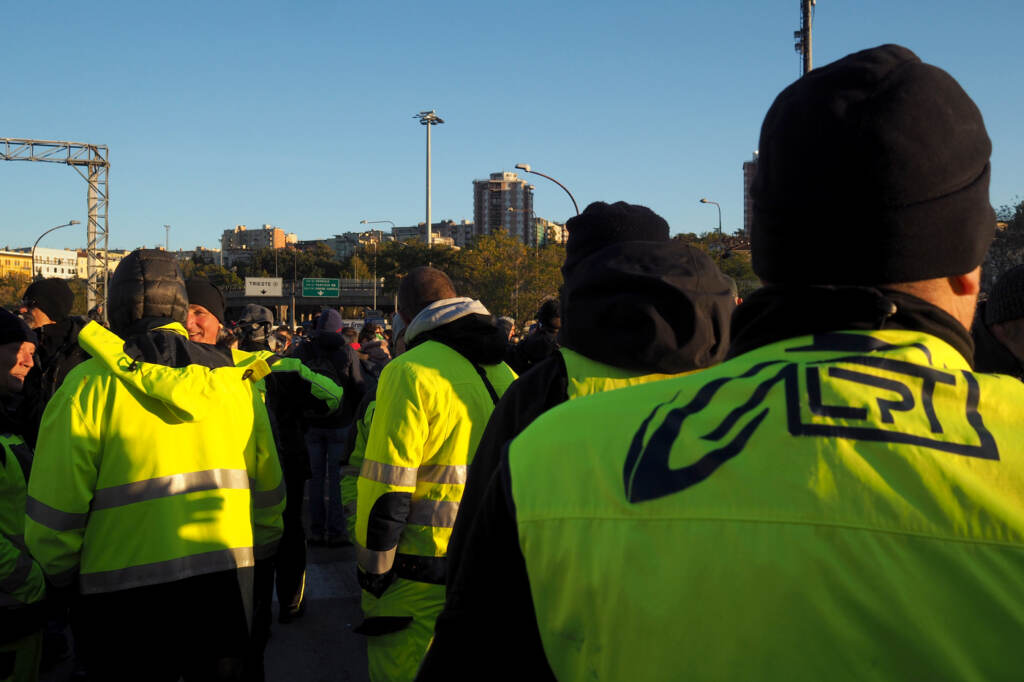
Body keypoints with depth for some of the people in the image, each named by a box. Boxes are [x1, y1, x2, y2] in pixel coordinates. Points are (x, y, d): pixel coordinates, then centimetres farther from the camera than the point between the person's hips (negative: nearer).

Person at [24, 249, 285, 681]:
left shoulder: (89, 384, -7)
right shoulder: (236, 379, 3)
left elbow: (55, 507, -8)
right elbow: (269, 487, 8)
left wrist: (59, 577, 9)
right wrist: (261, 550, 22)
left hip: (127, 589, -3)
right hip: (227, 581, 3)